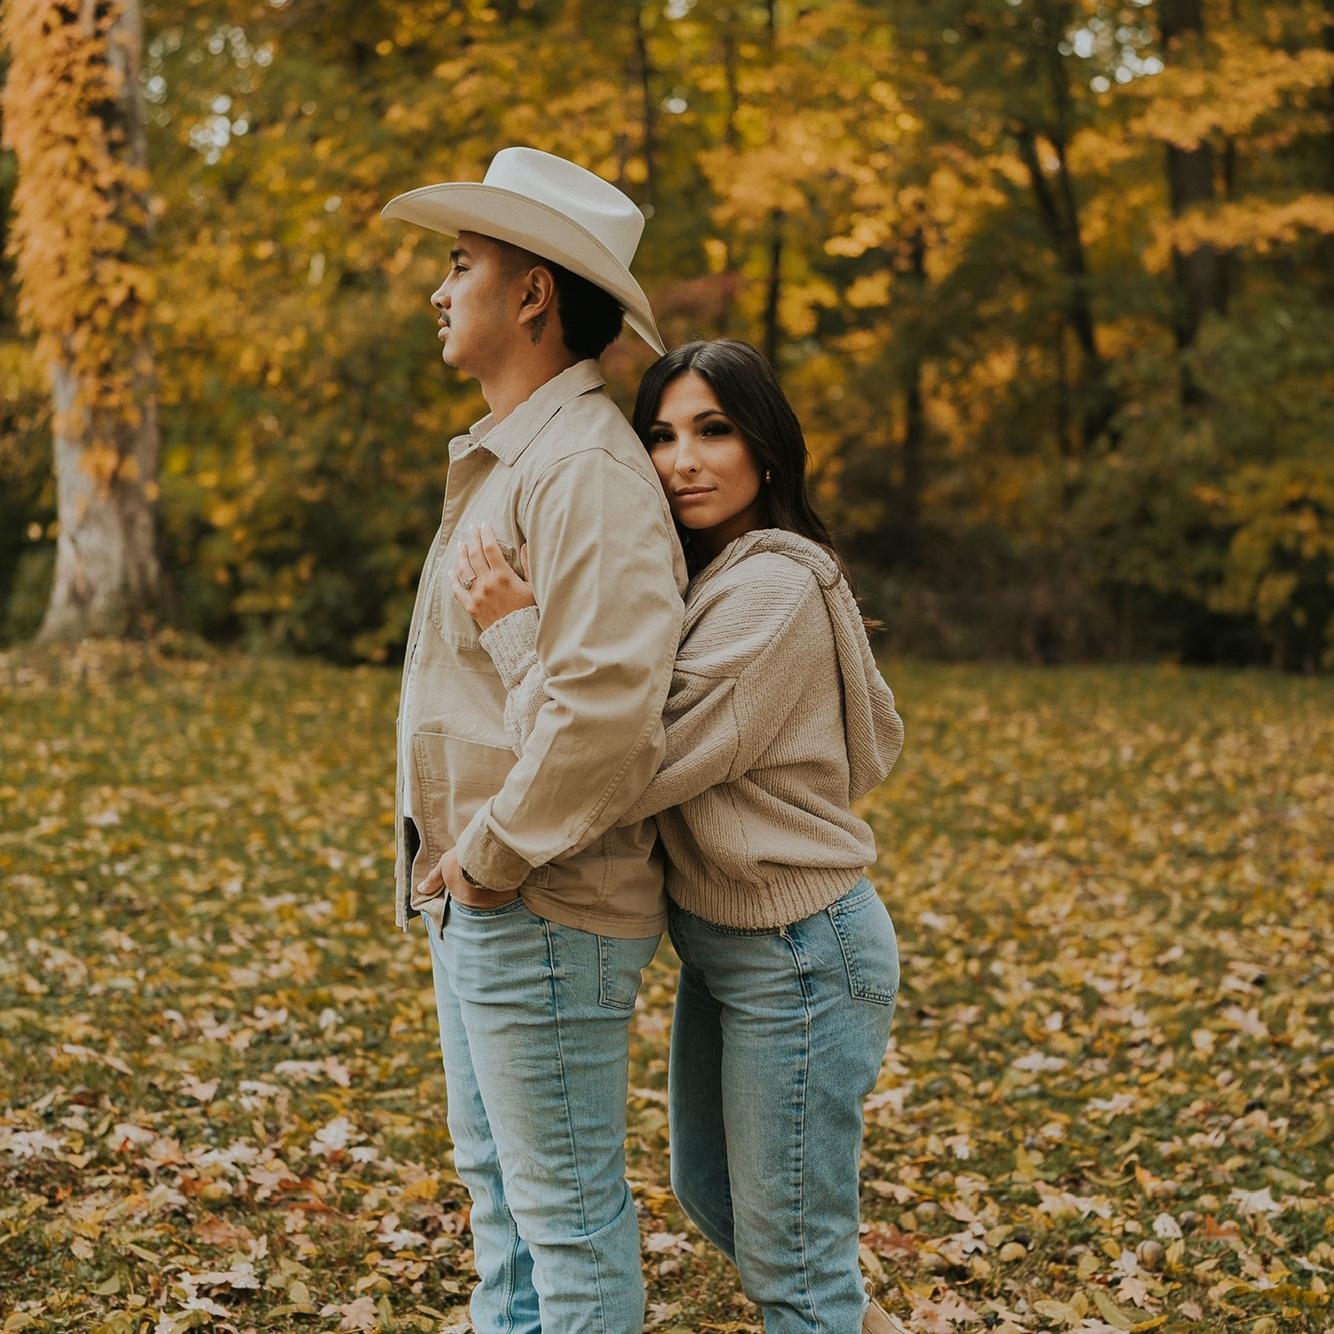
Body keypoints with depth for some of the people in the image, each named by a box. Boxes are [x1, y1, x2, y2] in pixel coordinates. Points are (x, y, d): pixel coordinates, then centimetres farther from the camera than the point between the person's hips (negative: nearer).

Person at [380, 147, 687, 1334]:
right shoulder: (503, 463, 16)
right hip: (475, 900, 10)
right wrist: (451, 867, 14)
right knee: (498, 1187, 20)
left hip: (541, 912, -10)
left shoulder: (585, 470, -18)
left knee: (569, 1210, 1)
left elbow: (610, 702, -30)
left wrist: (492, 855, -20)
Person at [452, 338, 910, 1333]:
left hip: (796, 954, -10)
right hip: (721, 941, 10)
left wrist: (520, 631, -23)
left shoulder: (771, 586, -22)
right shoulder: (715, 575, 8)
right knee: (710, 1192, 24)